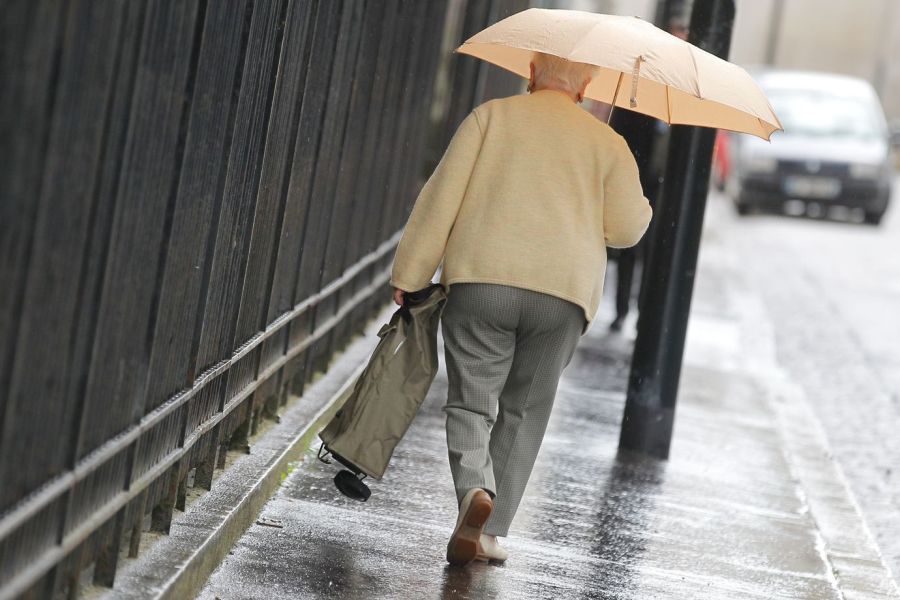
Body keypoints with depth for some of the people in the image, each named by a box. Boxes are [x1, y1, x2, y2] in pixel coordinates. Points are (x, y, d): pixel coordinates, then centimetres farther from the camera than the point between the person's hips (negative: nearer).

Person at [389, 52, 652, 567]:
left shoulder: (492, 116, 9)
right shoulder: (606, 142, 12)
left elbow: (442, 196, 2)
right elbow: (627, 227, 5)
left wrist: (409, 275, 6)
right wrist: (641, 203, 29)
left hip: (481, 279, -1)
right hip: (565, 292, 1)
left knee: (472, 402, 3)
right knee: (524, 413, 11)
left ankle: (475, 490, -25)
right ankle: (488, 532, 7)